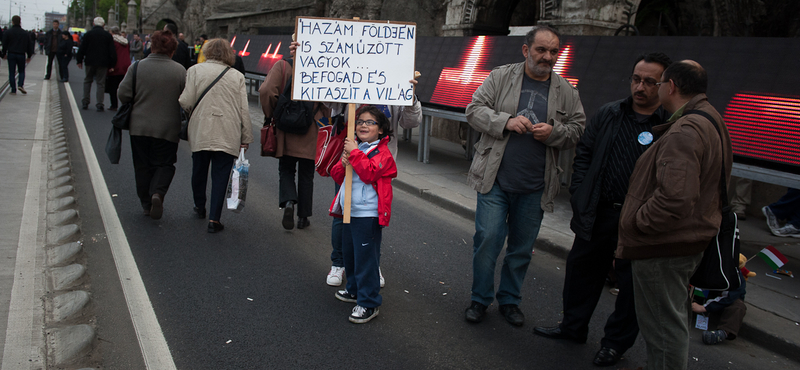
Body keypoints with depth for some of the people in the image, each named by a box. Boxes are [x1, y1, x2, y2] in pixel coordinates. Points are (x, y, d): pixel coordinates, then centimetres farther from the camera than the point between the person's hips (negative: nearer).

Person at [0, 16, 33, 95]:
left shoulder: (7, 32, -2)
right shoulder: (25, 33, 4)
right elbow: (29, 45, 8)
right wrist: (29, 56, 16)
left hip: (11, 54, -1)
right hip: (21, 55, 1)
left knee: (11, 72, 4)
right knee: (21, 71, 12)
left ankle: (13, 90, 2)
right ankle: (20, 85, -11)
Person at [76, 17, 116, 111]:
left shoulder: (88, 34, -1)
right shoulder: (108, 35, 0)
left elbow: (82, 49, 1)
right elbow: (112, 51, 0)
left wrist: (79, 61, 10)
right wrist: (112, 64, 4)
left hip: (90, 62, 1)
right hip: (103, 63, -1)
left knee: (87, 81, 15)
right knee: (101, 83, 2)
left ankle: (85, 102, 12)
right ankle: (99, 104, -2)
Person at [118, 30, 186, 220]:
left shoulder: (137, 67, -5)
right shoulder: (180, 70, -7)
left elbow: (123, 94, -6)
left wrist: (139, 102, 14)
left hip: (139, 127, 1)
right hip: (167, 129, -1)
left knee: (143, 165, 14)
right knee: (165, 163, 12)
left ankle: (146, 203, 19)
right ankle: (158, 193, -14)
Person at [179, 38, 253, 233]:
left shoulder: (195, 70, 1)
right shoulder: (237, 77, 4)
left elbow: (186, 101, -7)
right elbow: (244, 110, 2)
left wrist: (191, 111, 16)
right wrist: (246, 138, 7)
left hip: (201, 131, 1)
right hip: (228, 135, 0)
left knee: (199, 170, 19)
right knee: (220, 175, 2)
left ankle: (200, 207, 38)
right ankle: (214, 218, -4)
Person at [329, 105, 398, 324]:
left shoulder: (382, 153, -9)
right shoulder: (352, 147, 16)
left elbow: (370, 173, -25)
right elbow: (336, 176, 15)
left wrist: (354, 154, -22)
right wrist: (343, 164, -6)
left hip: (368, 215, -9)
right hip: (350, 213, 9)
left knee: (365, 259, -6)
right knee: (349, 254, 21)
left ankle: (369, 303, 2)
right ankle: (355, 290, 39)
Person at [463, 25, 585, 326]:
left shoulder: (566, 91, 7)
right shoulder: (500, 77, 1)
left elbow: (578, 129, 9)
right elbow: (475, 110, -1)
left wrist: (554, 132, -12)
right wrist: (506, 121, -17)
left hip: (535, 187, 2)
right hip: (495, 180, -2)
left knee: (522, 248, 11)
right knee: (487, 239, -3)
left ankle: (509, 300, 30)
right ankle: (480, 299, 17)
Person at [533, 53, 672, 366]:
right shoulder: (609, 114, 5)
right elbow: (584, 153, 12)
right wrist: (580, 194, 4)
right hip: (597, 213, 5)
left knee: (631, 283, 11)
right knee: (582, 269, 18)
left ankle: (616, 342, 31)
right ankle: (573, 326, 39)